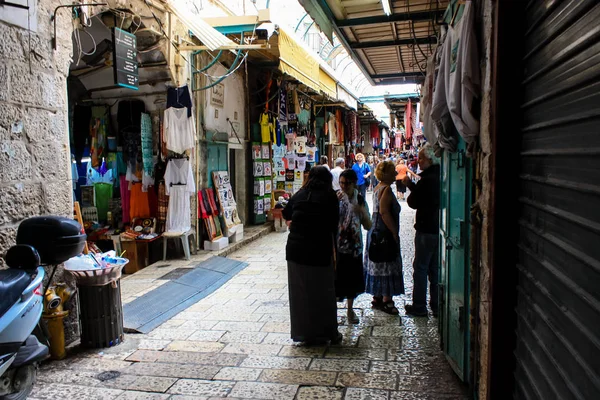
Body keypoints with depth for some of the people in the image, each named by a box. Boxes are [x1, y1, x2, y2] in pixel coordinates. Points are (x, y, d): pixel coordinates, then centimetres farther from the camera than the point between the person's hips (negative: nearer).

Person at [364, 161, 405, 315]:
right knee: (388, 266, -3)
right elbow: (384, 212, -25)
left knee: (378, 265, 14)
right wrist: (395, 232, -22)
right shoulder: (386, 189, -16)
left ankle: (377, 298, 23)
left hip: (375, 231, 10)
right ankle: (386, 301, 2)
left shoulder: (377, 188, 14)